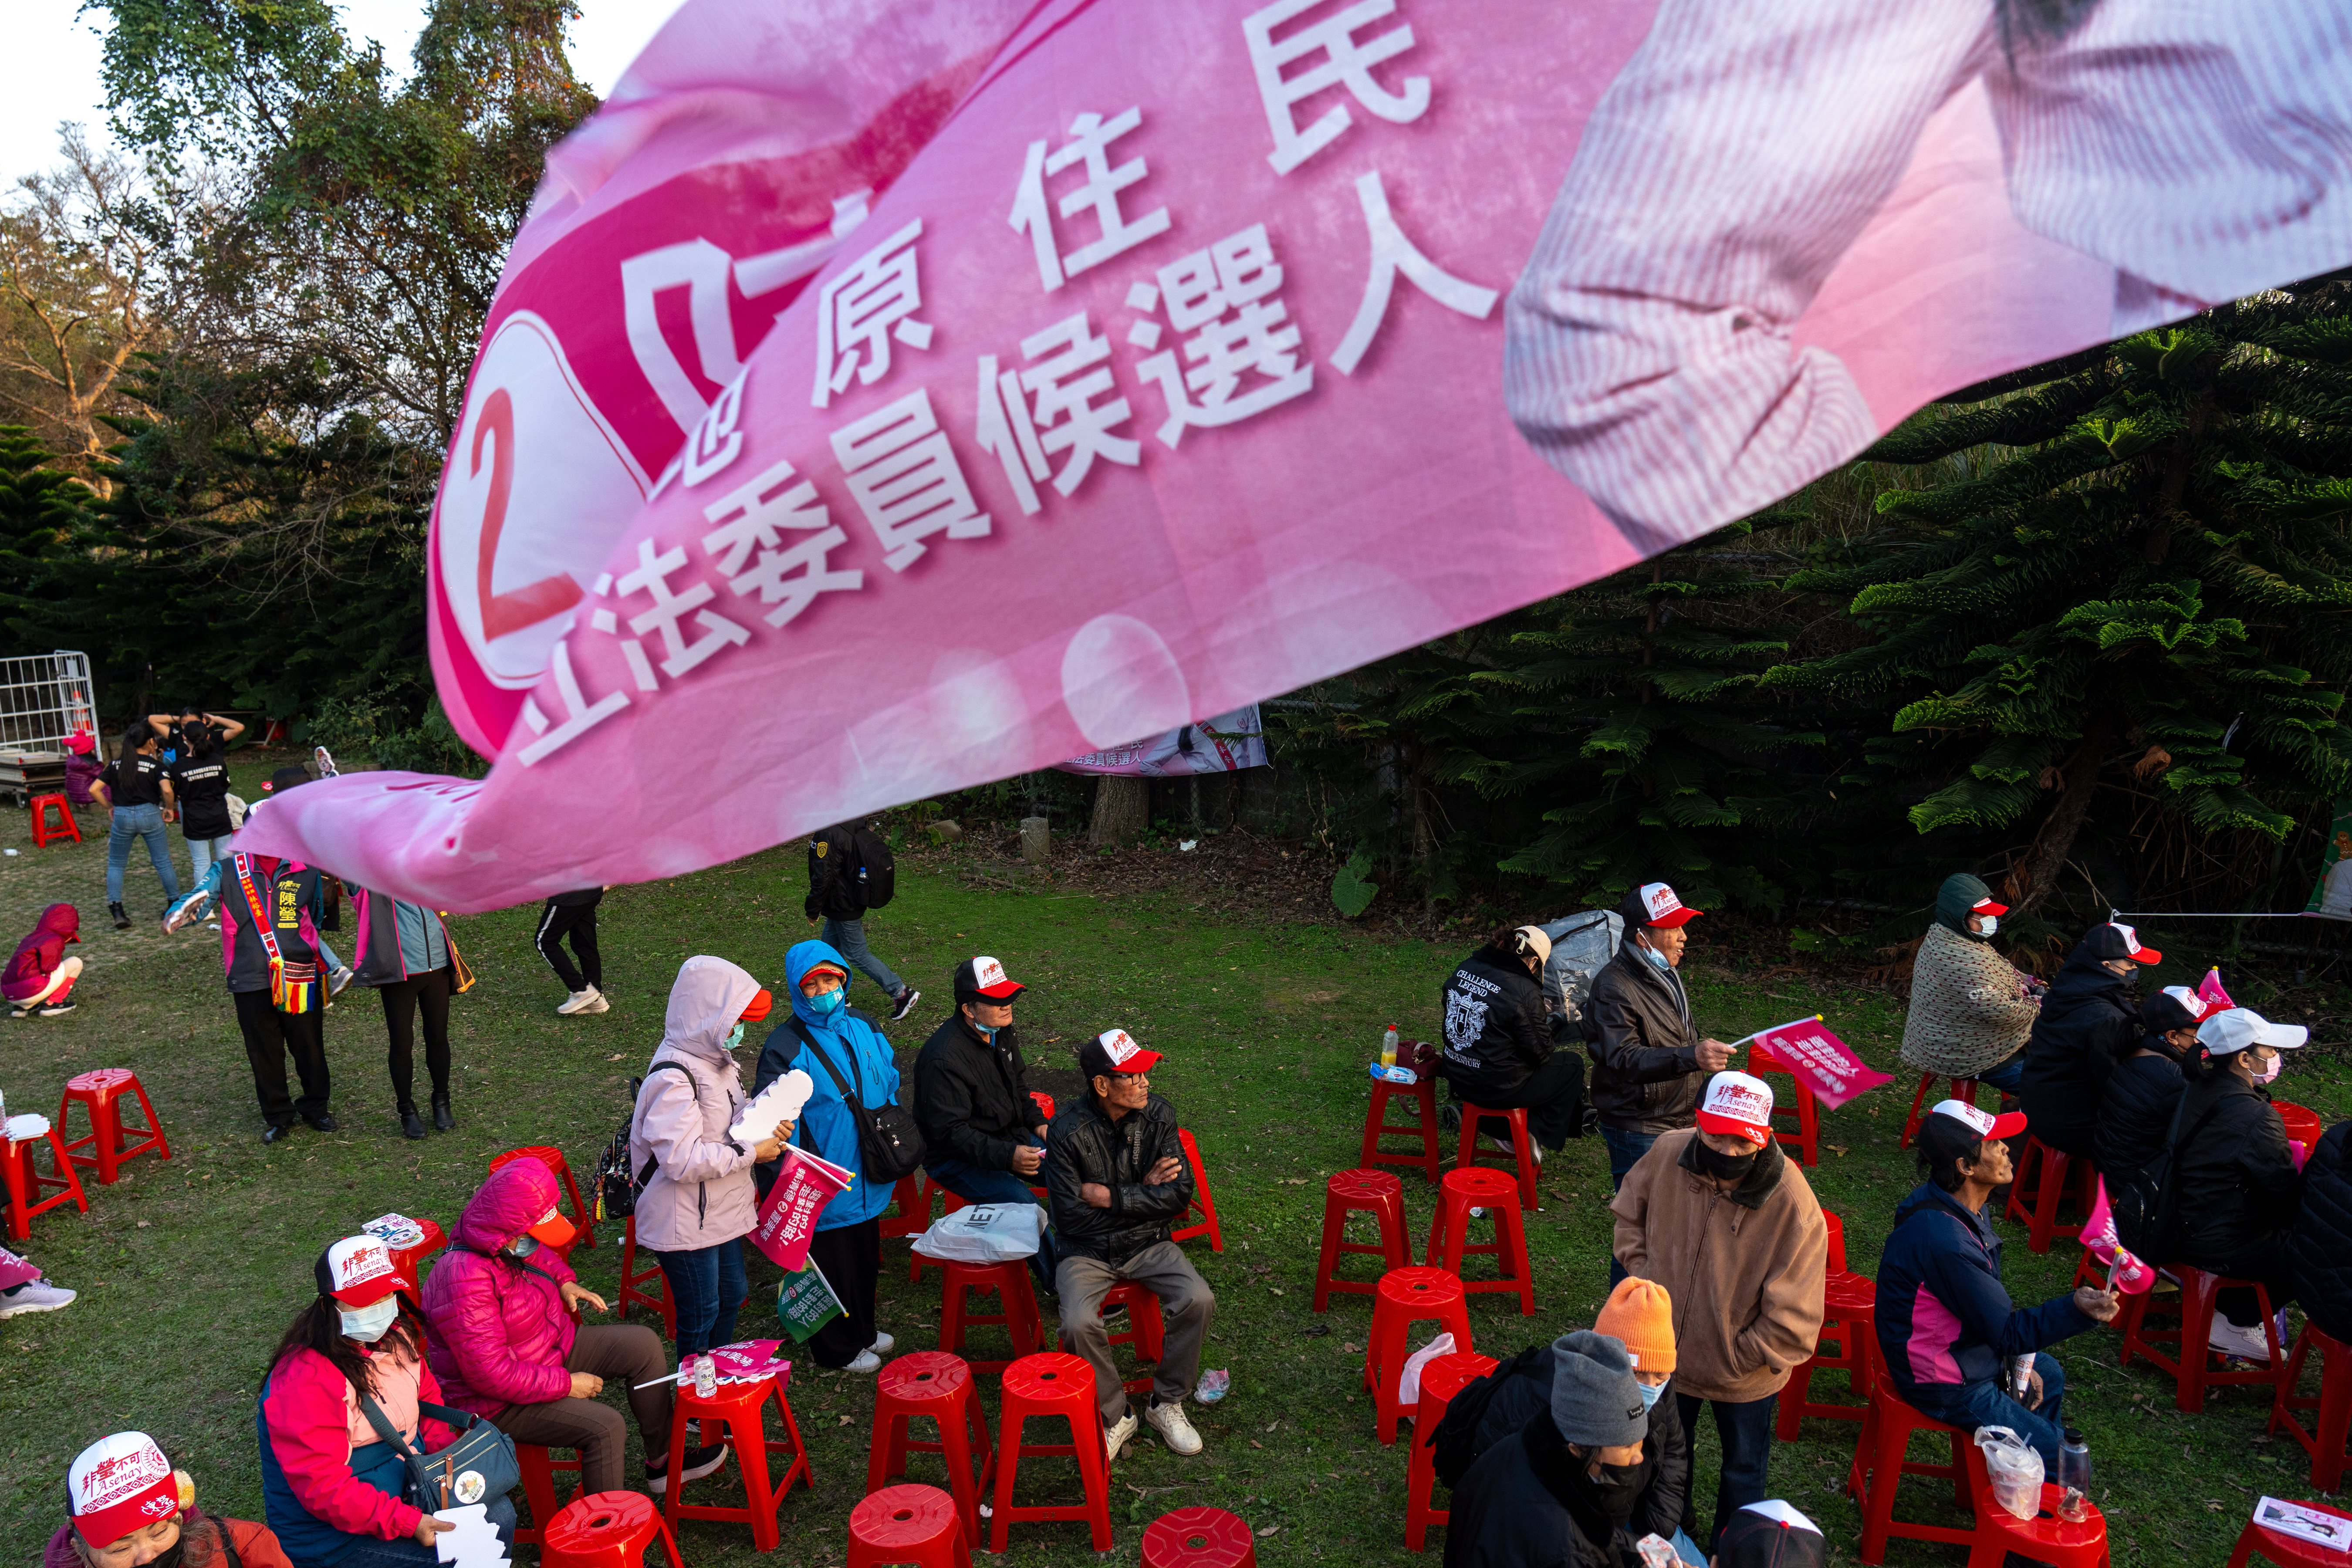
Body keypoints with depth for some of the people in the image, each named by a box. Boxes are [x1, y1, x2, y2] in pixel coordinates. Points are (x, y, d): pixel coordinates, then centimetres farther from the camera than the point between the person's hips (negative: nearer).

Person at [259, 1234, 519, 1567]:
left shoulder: (396, 1337, 0)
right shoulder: (306, 1380, -27)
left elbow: (428, 1399, 15)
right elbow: (323, 1488, -29)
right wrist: (409, 1523, -31)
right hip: (334, 1537, -8)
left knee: (499, 1514, 2)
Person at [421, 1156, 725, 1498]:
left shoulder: (512, 1241, -6)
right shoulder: (467, 1284, -35)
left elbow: (541, 1255, 22)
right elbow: (492, 1374, -34)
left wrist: (564, 1281, 2)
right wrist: (566, 1384, -25)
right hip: (498, 1403, -10)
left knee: (644, 1344, 5)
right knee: (605, 1426, -26)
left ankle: (661, 1459, 17)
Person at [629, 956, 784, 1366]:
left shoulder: (717, 1059, 4)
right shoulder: (673, 1078, -27)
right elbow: (683, 1161, -31)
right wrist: (751, 1152, -24)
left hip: (722, 1209, 10)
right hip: (685, 1222, -9)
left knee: (732, 1293, 23)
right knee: (700, 1315, 6)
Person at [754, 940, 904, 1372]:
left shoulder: (862, 1026, 2)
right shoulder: (786, 1046, -17)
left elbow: (889, 1080, 16)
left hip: (868, 1179, 7)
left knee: (866, 1256, 22)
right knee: (832, 1264, 8)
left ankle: (862, 1331, 43)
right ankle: (839, 1350, 29)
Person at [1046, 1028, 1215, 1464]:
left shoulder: (1158, 1115, -7)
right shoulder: (1067, 1132, -17)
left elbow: (1181, 1194, -11)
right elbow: (1071, 1218, -17)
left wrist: (1112, 1197, -19)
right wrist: (1144, 1192, -13)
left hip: (1147, 1243, 3)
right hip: (1086, 1249, -3)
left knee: (1199, 1300, -22)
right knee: (1079, 1322, -30)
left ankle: (1167, 1403, 1)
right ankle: (1114, 1416, -2)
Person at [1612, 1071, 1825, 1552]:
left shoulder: (1793, 1207, -33)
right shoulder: (1667, 1155, -23)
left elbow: (1792, 1323, -25)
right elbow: (1630, 1214, 1)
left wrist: (1738, 1357, -17)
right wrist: (1644, 1279, -9)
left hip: (1744, 1377, -3)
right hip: (1667, 1354, 3)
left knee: (1743, 1468, 25)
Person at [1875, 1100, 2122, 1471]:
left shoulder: (1964, 1205, -2)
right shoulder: (1943, 1239, -35)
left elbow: (1991, 1305, 10)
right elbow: (2006, 1332, -29)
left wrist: (2018, 1361, 3)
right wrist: (2076, 1308, -41)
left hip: (1960, 1348, 10)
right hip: (1942, 1384, -10)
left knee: (2047, 1373, 30)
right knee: (2058, 1457, -4)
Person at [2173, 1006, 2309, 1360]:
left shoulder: (2193, 1092, 1)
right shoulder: (2256, 1118, -26)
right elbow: (2289, 1195, -17)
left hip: (2182, 1227, 9)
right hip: (2222, 1248, -9)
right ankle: (2235, 1323, 12)